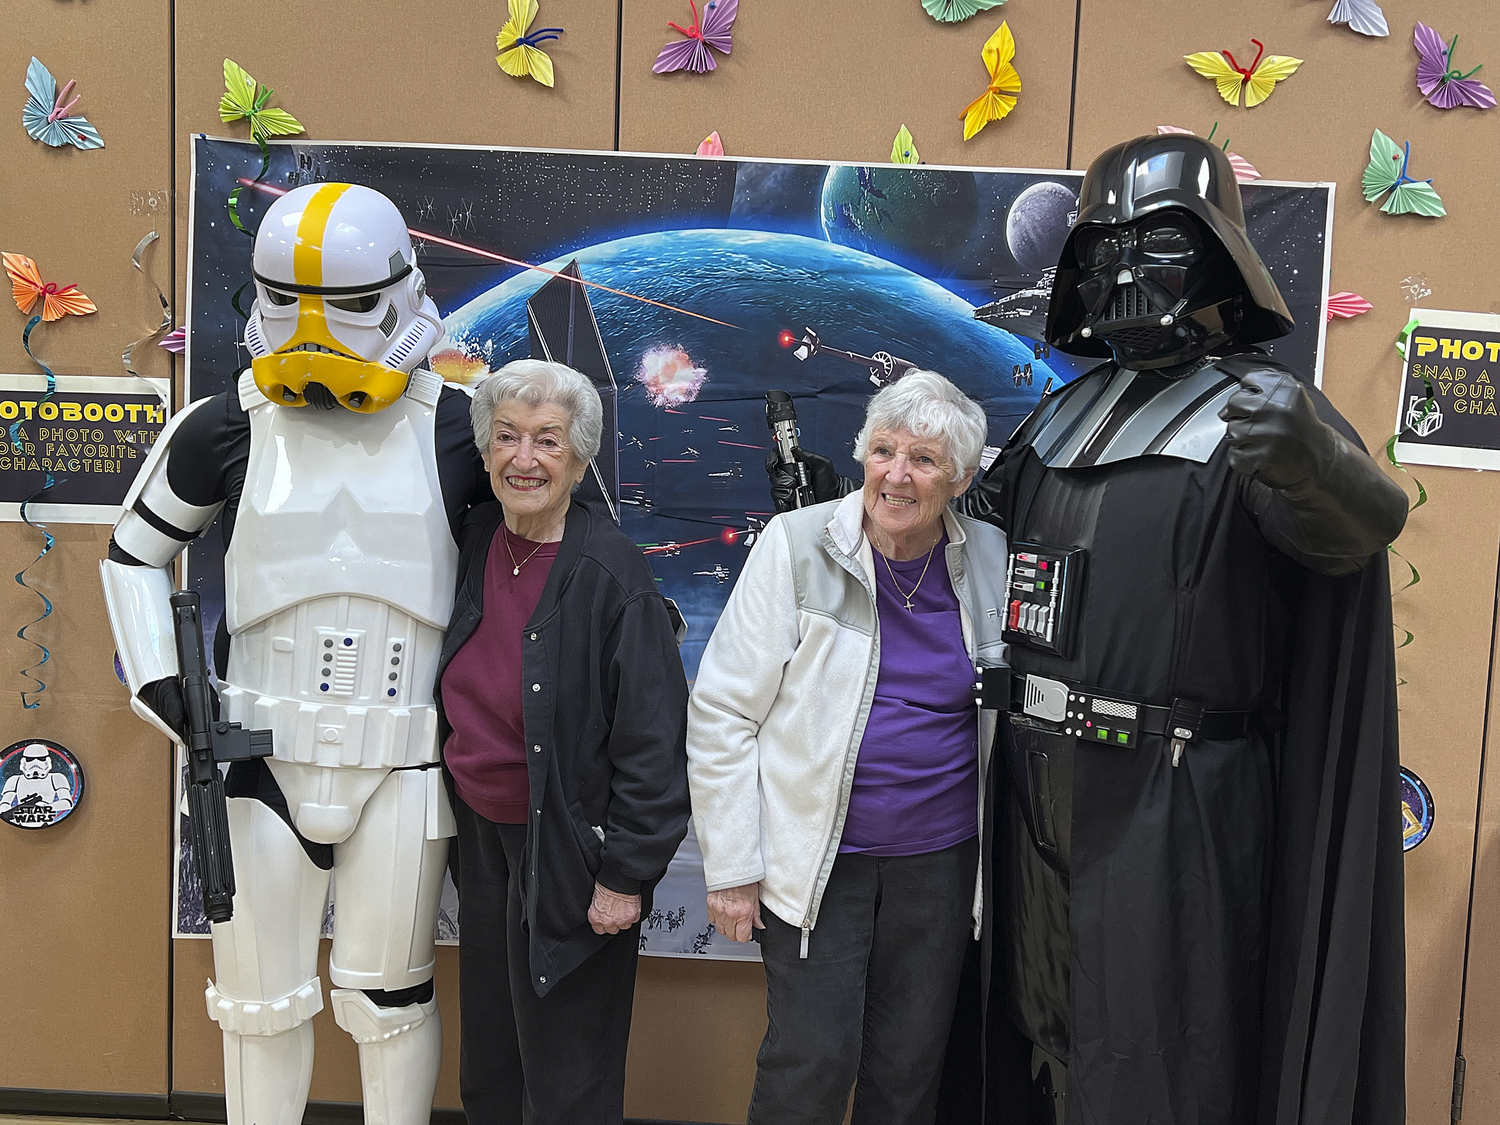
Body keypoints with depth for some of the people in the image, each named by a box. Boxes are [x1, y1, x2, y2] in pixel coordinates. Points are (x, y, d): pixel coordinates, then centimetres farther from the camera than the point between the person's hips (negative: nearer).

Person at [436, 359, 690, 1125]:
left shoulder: (612, 577, -20)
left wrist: (626, 877, -17)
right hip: (481, 838, 7)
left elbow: (654, 743, -18)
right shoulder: (474, 542, 1)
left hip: (567, 854, -6)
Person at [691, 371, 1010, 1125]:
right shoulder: (797, 546, -11)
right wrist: (732, 865, -9)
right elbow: (722, 710, -9)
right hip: (815, 858, -3)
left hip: (940, 860, 4)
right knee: (812, 1061, 0)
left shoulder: (988, 560, 0)